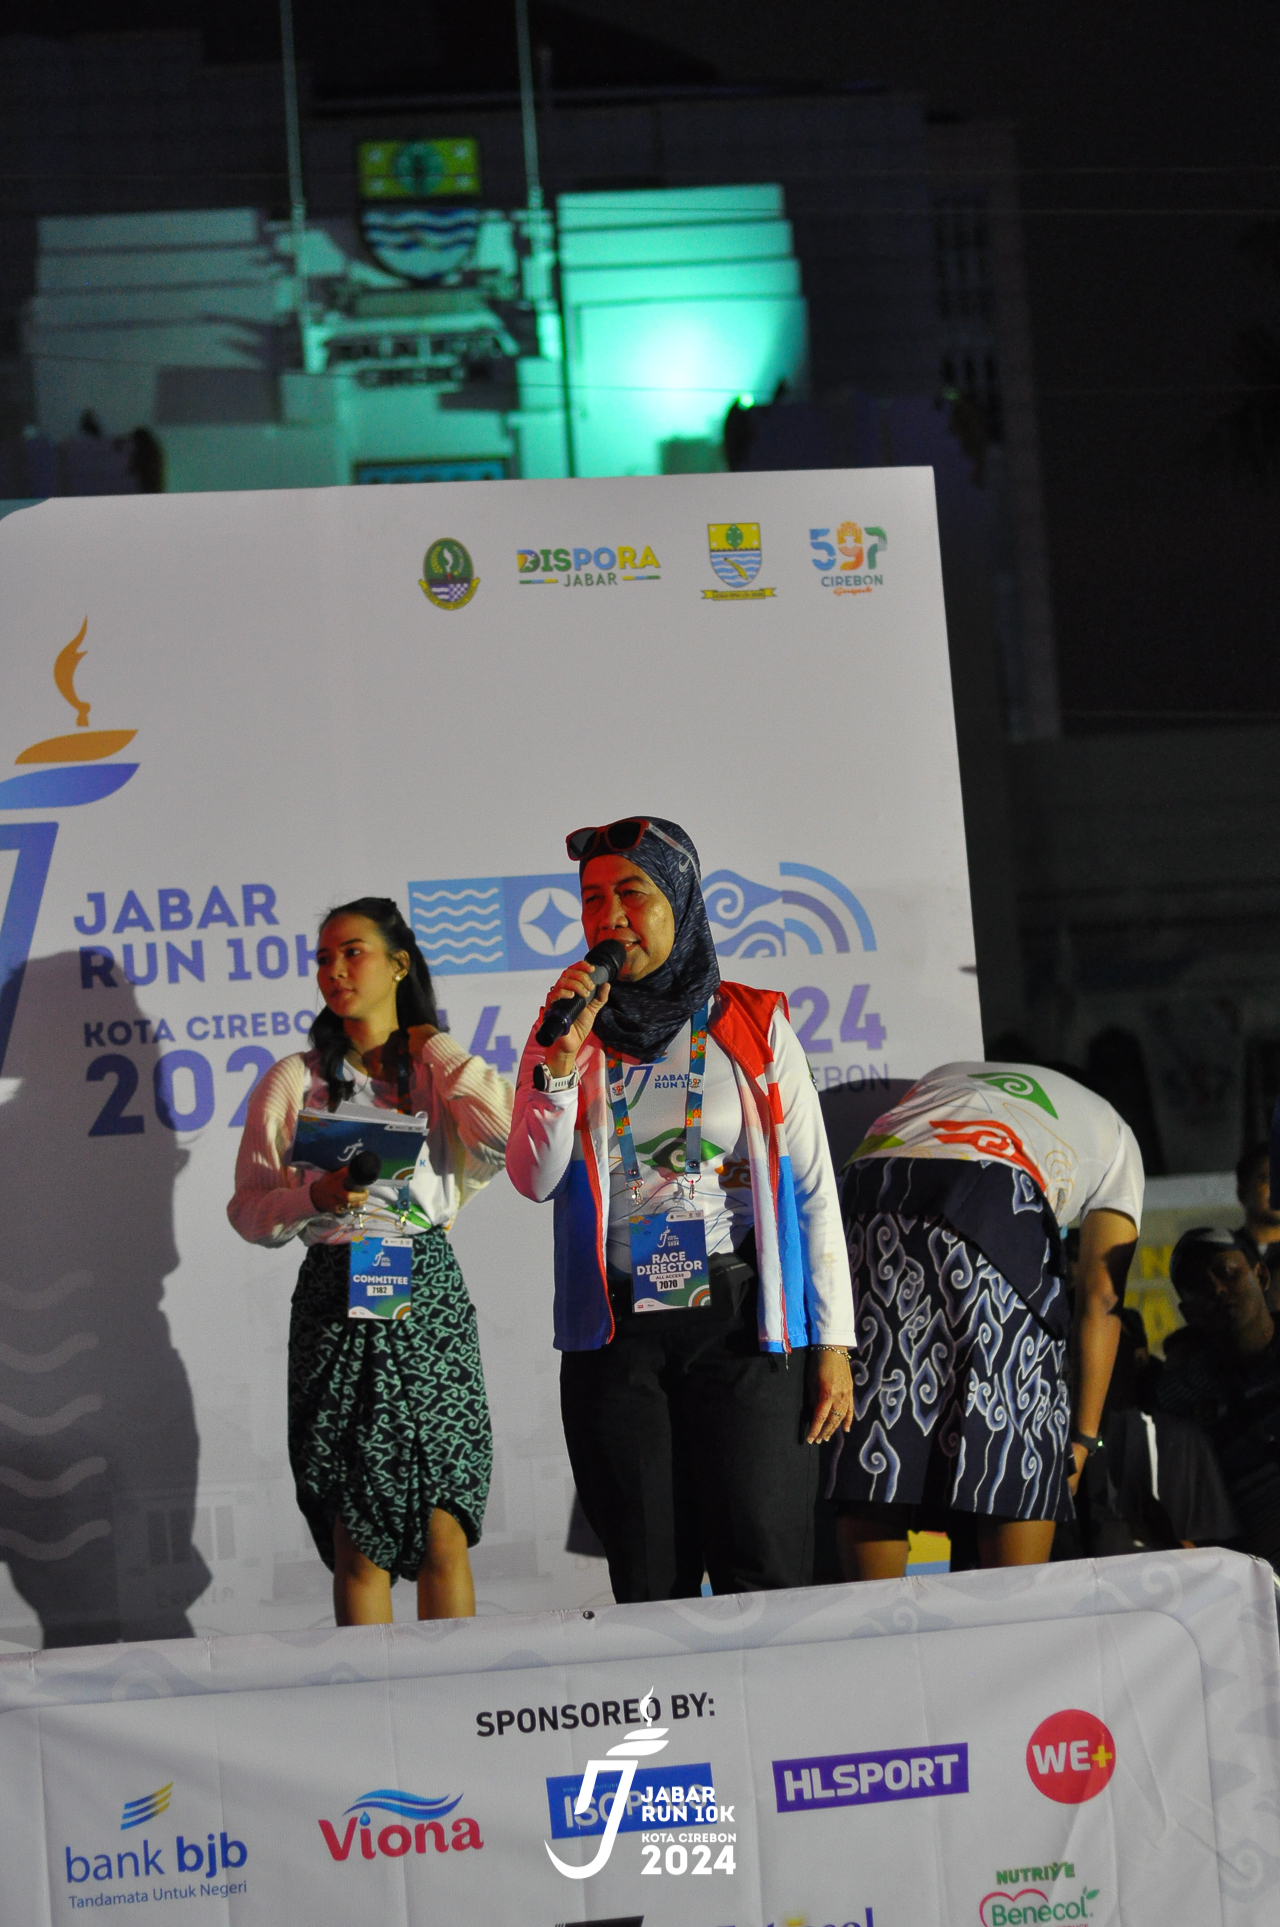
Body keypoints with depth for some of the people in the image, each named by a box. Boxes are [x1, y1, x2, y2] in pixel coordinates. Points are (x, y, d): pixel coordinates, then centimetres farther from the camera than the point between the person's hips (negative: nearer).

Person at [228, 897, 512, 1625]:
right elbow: (250, 1210, 7)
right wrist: (316, 1197, -12)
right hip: (336, 1299, 0)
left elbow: (503, 1135, -9)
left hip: (429, 1295, 0)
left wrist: (435, 1047, 2)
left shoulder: (439, 1069, 12)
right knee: (358, 1548, -2)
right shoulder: (295, 1080, 10)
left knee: (443, 1538, -5)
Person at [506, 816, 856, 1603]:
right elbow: (534, 1181, 0)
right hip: (617, 1337, 2)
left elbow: (815, 1189, 4)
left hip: (742, 1328, -2)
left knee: (763, 1582, -10)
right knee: (649, 1590, 3)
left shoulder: (755, 1026, 5)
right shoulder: (569, 1035, 11)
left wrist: (833, 1341, -2)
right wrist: (562, 1058, -12)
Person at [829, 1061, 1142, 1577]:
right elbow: (1099, 1296, 18)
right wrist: (1084, 1438, 14)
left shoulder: (941, 1078, 42)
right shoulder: (1115, 1135, 31)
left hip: (869, 1192, 3)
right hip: (995, 1201, -3)